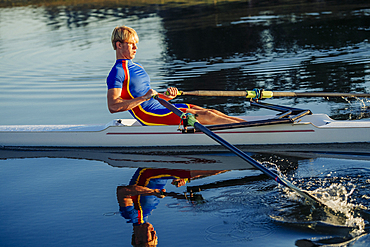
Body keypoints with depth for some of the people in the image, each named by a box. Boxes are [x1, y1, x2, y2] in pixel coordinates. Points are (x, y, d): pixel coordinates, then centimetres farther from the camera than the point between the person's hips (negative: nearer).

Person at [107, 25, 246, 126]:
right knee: (204, 116, -16)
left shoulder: (137, 67, 22)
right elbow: (113, 106, -20)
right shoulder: (117, 72, -8)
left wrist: (165, 96, 6)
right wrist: (144, 97, -22)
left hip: (159, 108, 9)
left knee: (209, 112, -4)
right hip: (149, 117, -9)